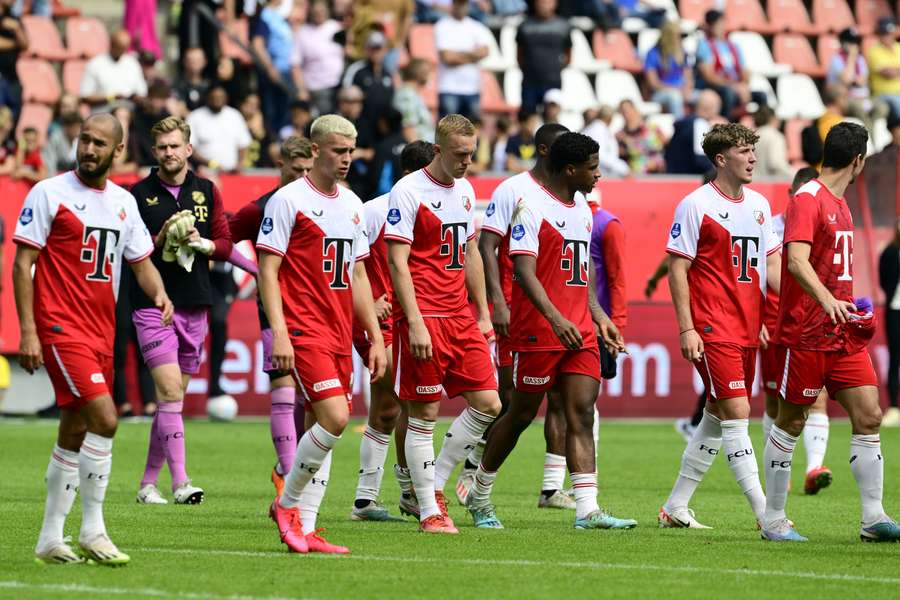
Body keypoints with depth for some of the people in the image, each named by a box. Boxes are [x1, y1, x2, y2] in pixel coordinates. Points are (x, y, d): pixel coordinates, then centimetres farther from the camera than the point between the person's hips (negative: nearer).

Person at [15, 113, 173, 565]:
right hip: (60, 328, -7)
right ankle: (92, 530, -9)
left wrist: (159, 293, -4)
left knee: (75, 435, 10)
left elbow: (141, 262, 19)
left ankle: (50, 539, 17)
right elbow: (23, 263, -6)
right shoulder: (49, 193, -5)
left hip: (101, 332, 7)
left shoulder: (124, 202, 12)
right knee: (104, 418, -19)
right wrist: (28, 331, -13)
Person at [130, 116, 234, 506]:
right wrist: (159, 240, -17)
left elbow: (225, 246, 8)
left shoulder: (207, 192, 9)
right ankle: (180, 482, -19)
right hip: (153, 304, -4)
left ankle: (148, 483, 17)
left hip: (195, 307, 4)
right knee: (170, 390, -16)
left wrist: (201, 242, -11)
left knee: (173, 397, 8)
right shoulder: (139, 194, -1)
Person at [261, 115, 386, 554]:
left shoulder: (352, 205, 15)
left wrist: (375, 337, 16)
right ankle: (287, 504, -1)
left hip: (340, 332, 7)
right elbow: (267, 271, -9)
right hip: (304, 330, -7)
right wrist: (279, 333, -17)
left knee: (323, 425, 5)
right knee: (334, 418, -18)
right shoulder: (288, 201, -6)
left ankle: (304, 530, 9)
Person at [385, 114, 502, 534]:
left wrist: (482, 313, 18)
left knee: (487, 404, 2)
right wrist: (415, 323, -18)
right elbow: (397, 261, -12)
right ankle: (428, 511, 3)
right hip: (424, 319, -7)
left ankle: (435, 482, 16)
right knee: (425, 414, -3)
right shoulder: (408, 192, -9)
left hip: (461, 318, 7)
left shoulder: (465, 191, 14)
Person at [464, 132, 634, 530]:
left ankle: (587, 509, -12)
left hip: (579, 332, 7)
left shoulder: (583, 210, 16)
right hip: (539, 331, -7)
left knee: (582, 415, -4)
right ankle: (479, 497, 21)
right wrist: (556, 318, -30)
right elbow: (525, 271, -19)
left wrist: (599, 317, 20)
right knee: (522, 414, 3)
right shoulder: (533, 207, -11)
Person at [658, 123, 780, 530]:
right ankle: (765, 512, -15)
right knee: (737, 413, -12)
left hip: (748, 329, 8)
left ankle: (676, 508, 21)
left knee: (718, 417, 11)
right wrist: (686, 328, -14)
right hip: (712, 329, -8)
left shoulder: (759, 204, 13)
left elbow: (771, 263, 17)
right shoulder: (695, 205, -8)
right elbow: (677, 269, -8)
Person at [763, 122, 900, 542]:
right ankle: (773, 520, 9)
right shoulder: (807, 200, -12)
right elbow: (797, 261, -26)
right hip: (805, 334, -8)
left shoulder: (840, 204, 17)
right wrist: (826, 300, -40)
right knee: (790, 424, 1)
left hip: (843, 334, 8)